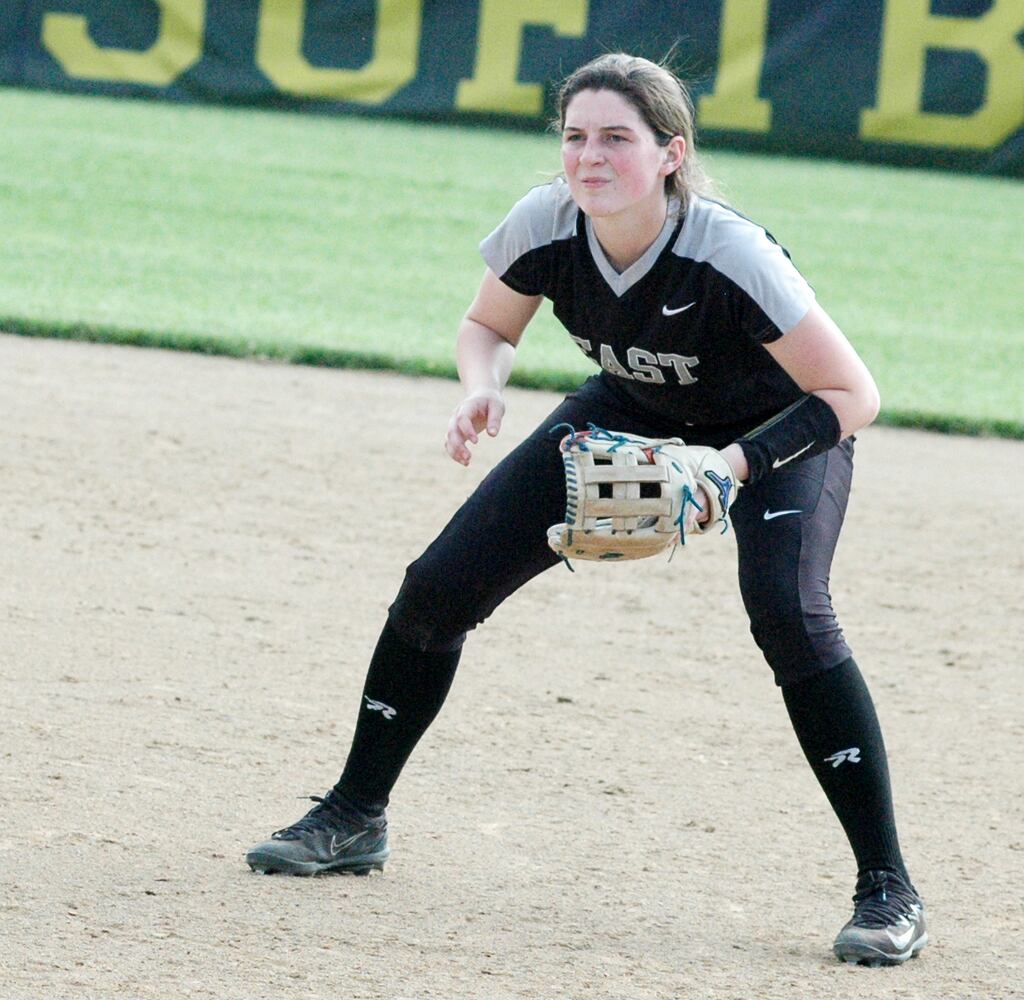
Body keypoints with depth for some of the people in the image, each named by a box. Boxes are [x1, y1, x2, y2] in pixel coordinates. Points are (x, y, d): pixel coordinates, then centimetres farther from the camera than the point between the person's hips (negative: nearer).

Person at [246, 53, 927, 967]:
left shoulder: (729, 255, -36)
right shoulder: (545, 226, -24)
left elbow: (851, 393, -28)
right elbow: (489, 325, -2)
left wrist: (739, 463, -41)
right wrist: (482, 389, -24)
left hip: (780, 429, -5)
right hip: (630, 415, 5)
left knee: (788, 613, -31)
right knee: (439, 585, -2)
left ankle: (887, 889, -21)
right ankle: (355, 820, 18)